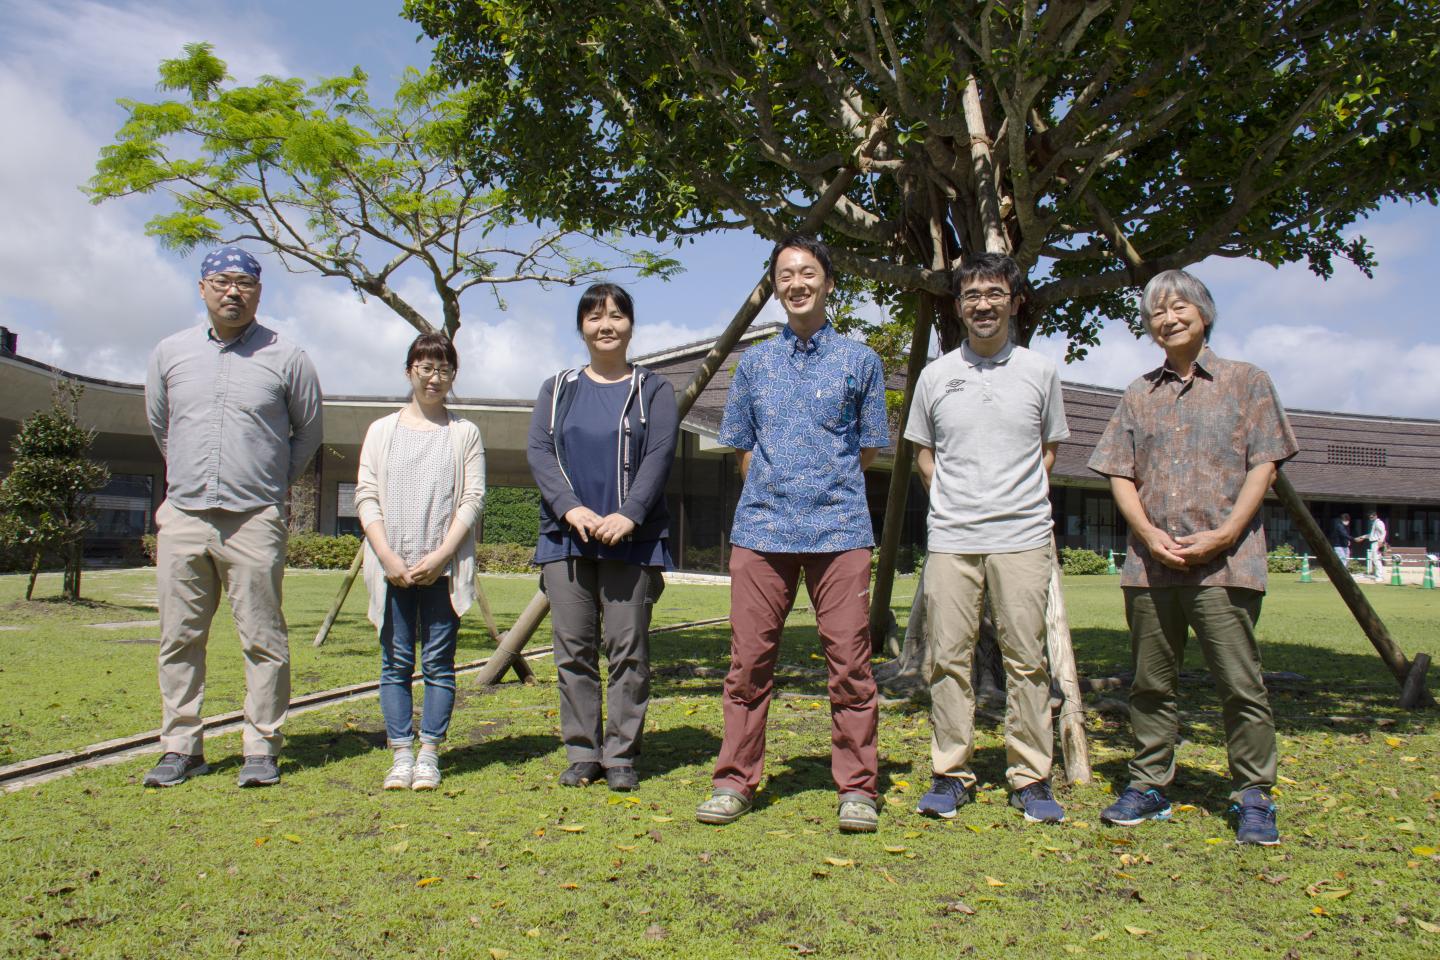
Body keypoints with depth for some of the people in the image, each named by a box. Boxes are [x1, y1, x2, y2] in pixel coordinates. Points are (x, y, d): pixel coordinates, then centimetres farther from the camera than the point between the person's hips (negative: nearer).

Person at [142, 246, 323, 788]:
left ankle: (261, 750, 7)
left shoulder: (285, 358, 2)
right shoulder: (170, 353, 10)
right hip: (183, 517, 3)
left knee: (262, 639, -1)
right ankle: (181, 748, 17)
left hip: (255, 521, -3)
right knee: (179, 640, 6)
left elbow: (308, 431, 13)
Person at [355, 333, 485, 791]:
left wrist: (439, 556, -11)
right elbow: (366, 496, 5)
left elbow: (473, 500, 0)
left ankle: (429, 754, 8)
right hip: (392, 567, 2)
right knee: (395, 663, 4)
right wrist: (387, 556, -8)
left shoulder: (465, 433, 7)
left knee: (438, 663, 1)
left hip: (444, 568, -1)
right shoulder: (382, 431, 11)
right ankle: (400, 755, 10)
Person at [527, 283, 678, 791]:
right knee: (573, 648, 4)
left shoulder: (654, 390, 9)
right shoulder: (557, 389, 16)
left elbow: (658, 457, -3)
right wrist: (571, 507, -14)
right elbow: (538, 451, 3)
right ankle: (581, 753, 14)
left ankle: (621, 755, 8)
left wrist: (628, 515, -19)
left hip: (632, 539, -2)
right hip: (566, 537, 3)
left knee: (628, 648, -1)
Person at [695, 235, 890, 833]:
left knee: (849, 663, -1)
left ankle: (857, 789, 10)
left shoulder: (860, 361, 9)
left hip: (840, 529, -1)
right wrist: (772, 494, 8)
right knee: (749, 660, 3)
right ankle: (734, 783, 14)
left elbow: (867, 449, 13)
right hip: (761, 529, 2)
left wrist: (829, 493, 9)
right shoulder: (754, 363, 14)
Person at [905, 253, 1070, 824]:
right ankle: (950, 774, 14)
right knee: (948, 658, 3)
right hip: (951, 539, 1)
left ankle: (1030, 778, 13)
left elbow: (1049, 449, 16)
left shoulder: (1039, 372, 8)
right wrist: (951, 503, 6)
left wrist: (1019, 499, 6)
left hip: (1022, 537, 0)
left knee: (1026, 659, 2)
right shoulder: (936, 376, 9)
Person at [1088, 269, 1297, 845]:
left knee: (1240, 684, -3)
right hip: (1150, 563, 3)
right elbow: (1120, 474, 10)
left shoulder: (1246, 382, 8)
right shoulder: (1138, 396, 16)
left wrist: (1223, 535, -11)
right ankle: (1149, 786, 20)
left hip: (1224, 562, -3)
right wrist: (1149, 534, -7)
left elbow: (1263, 467, 1)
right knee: (1151, 683, 9)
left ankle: (1253, 798, 10)